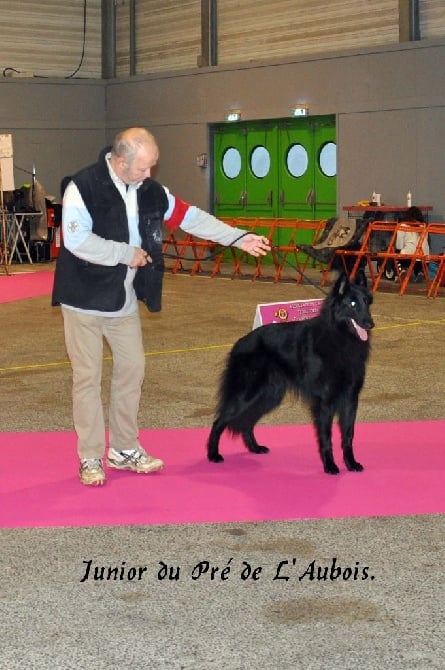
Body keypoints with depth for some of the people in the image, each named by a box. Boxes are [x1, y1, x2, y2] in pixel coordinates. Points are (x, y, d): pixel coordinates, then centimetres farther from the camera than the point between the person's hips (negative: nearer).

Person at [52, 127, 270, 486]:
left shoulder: (150, 191, 3)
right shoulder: (83, 187, -17)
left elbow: (191, 217, 7)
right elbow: (76, 240, -25)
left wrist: (239, 238, 2)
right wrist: (126, 253, -19)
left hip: (125, 299, 6)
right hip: (85, 298, -6)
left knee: (132, 368, 10)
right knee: (88, 376, 0)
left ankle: (124, 449, 24)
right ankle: (90, 457, 10)